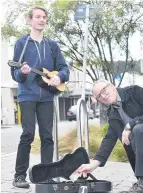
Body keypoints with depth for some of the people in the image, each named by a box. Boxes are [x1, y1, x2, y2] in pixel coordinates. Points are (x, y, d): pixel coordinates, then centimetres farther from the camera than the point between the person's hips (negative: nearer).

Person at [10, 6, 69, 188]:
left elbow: (64, 67, 10)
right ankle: (20, 175, 1)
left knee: (47, 135, 2)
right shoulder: (22, 42, 2)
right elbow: (14, 72, -2)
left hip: (46, 96, 4)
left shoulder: (52, 45, 12)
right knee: (28, 133, -9)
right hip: (27, 95, -3)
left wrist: (59, 77, -11)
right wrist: (22, 72, -25)